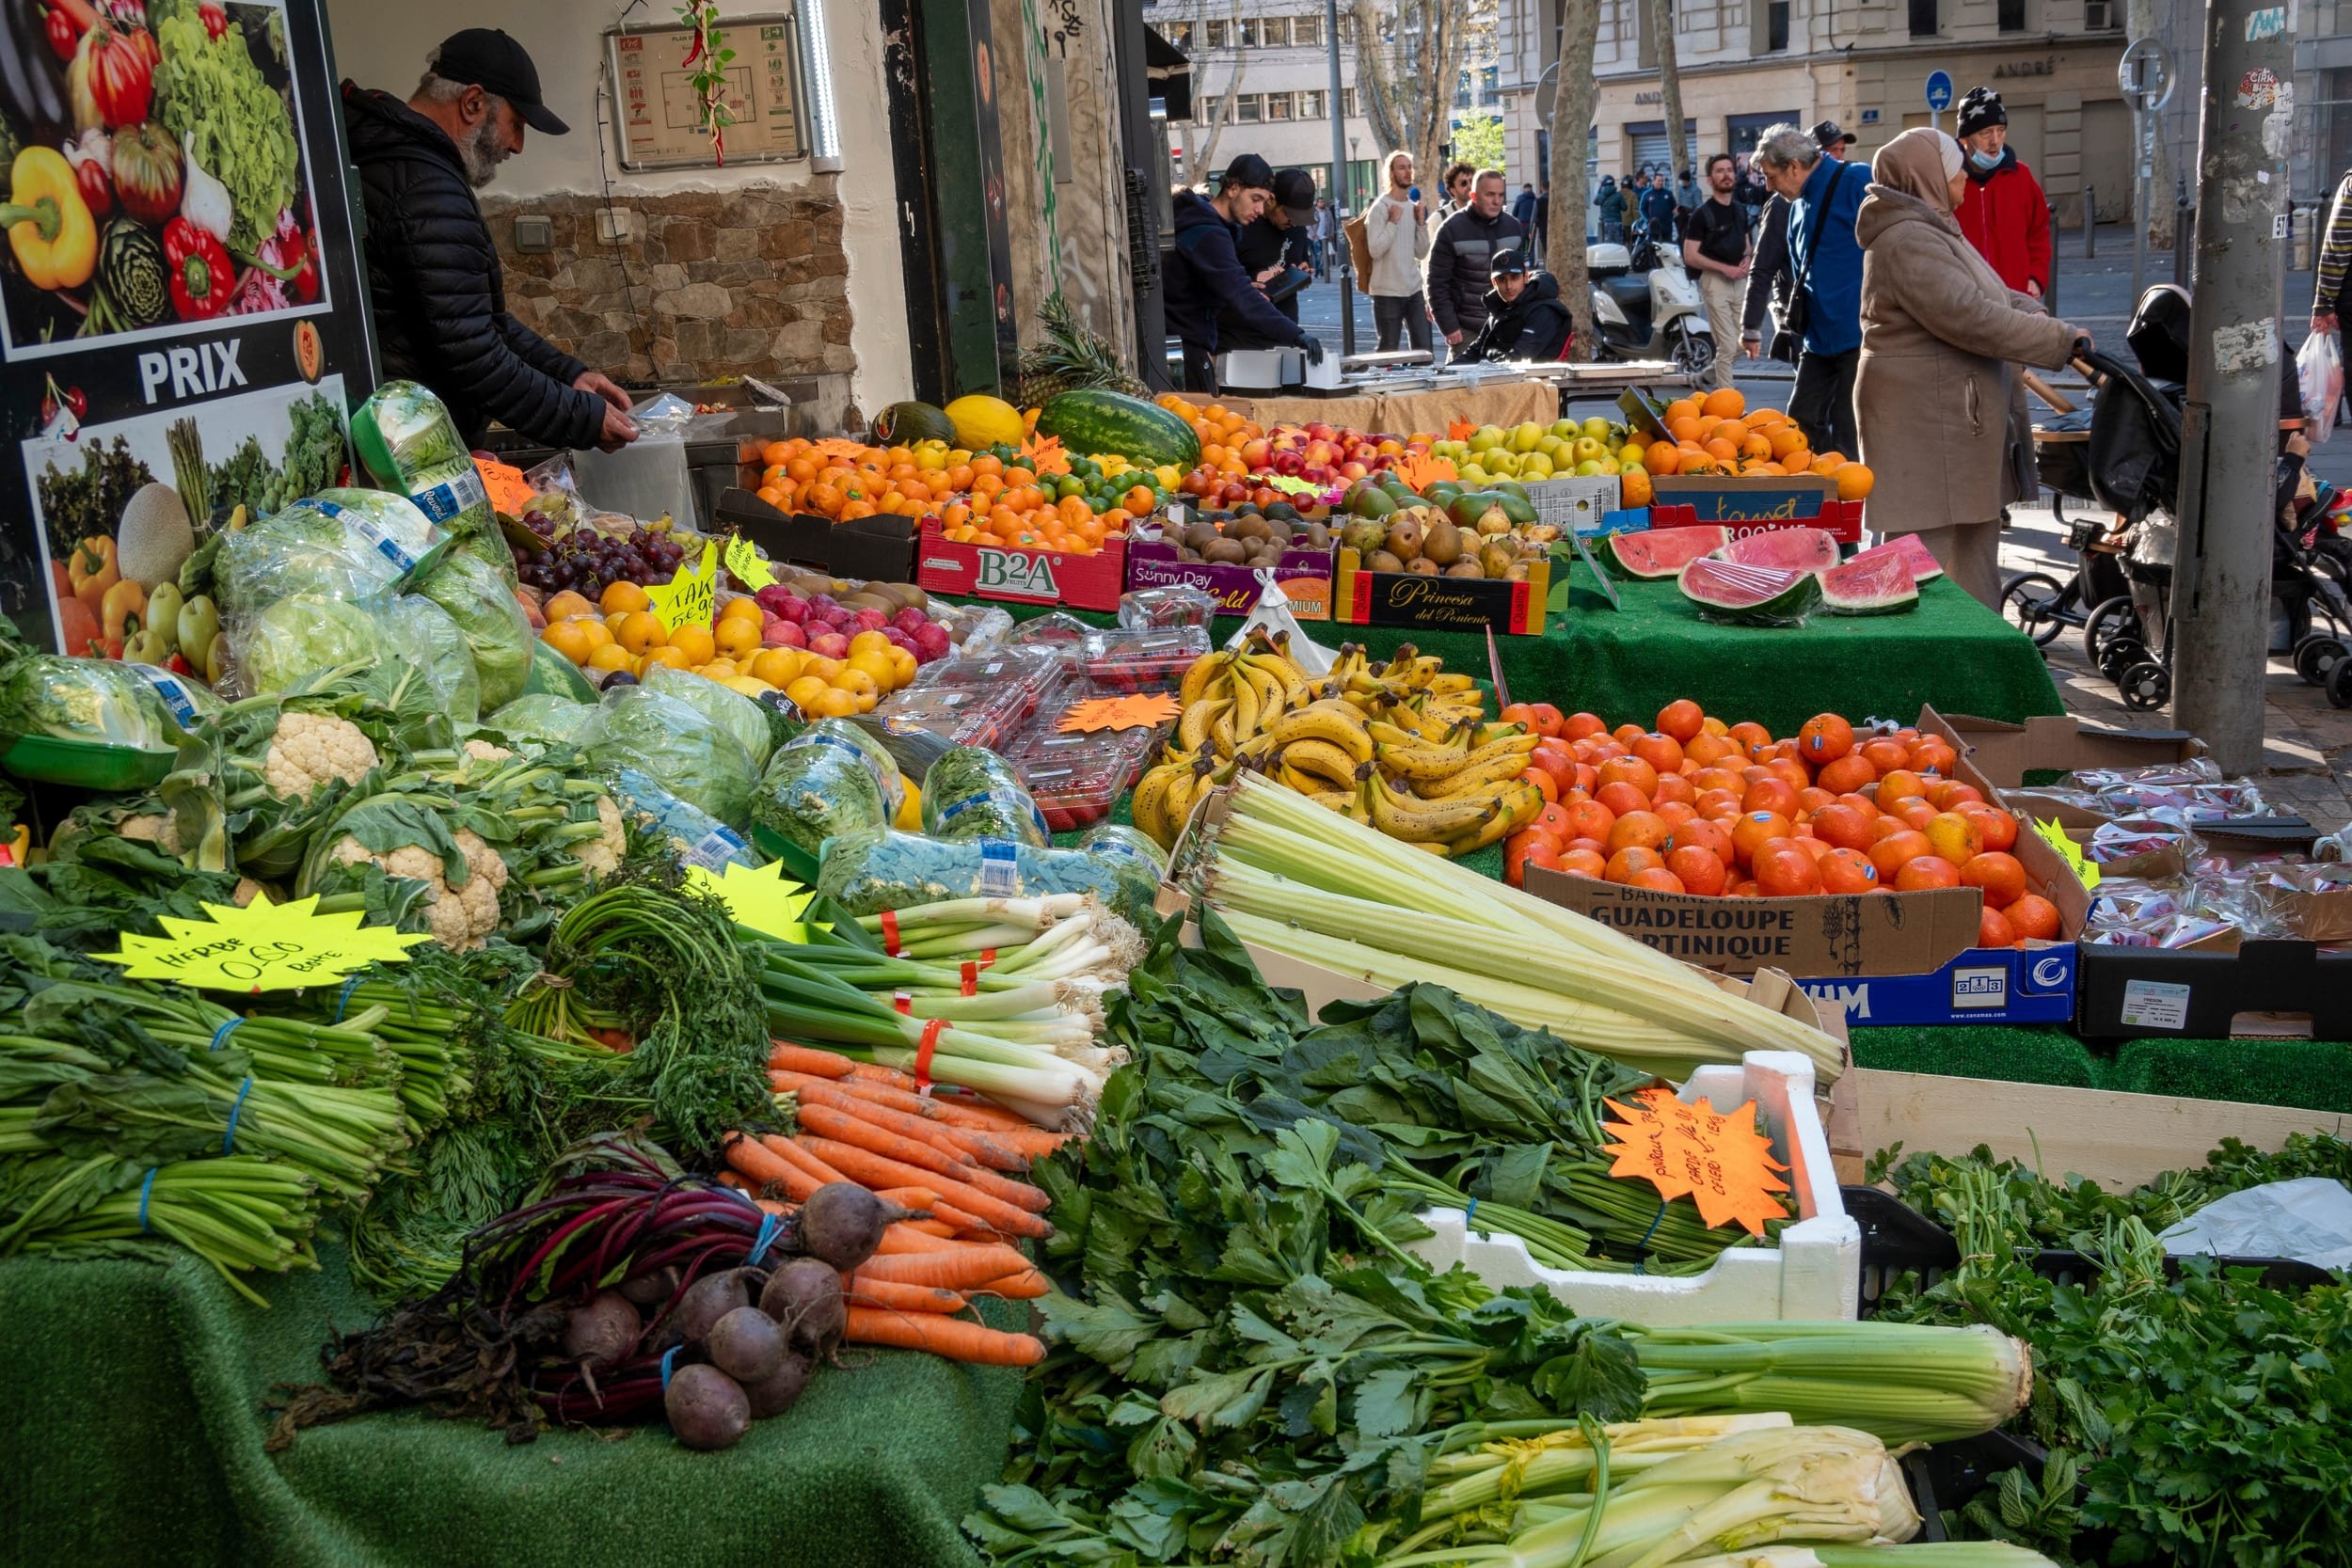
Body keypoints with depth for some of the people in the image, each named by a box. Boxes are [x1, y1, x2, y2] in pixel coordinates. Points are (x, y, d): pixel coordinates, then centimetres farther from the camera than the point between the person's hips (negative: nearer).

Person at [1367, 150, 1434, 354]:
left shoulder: (1414, 207, 11)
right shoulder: (1380, 208, -8)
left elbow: (1421, 254, 9)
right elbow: (1376, 250, -18)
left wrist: (1421, 223, -1)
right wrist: (1393, 221, -16)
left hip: (1414, 291, 6)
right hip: (1388, 293, -6)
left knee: (1424, 349, 7)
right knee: (1388, 352, 1)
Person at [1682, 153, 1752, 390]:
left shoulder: (1740, 211, 14)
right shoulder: (1702, 214, -7)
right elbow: (1691, 257, -12)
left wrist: (1747, 260, 2)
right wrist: (1725, 268, -19)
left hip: (1739, 280, 7)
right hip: (1715, 281, -7)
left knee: (1741, 344, 10)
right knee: (1727, 346, -10)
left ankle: (1710, 375, 33)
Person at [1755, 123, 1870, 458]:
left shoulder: (1858, 182, -11)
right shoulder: (1799, 205, 15)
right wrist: (1795, 326, 21)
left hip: (1860, 336, -9)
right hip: (1818, 339, 9)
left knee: (1849, 438, -6)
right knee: (1801, 423, 11)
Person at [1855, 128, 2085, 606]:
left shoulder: (1931, 230, 17)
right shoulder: (1907, 240, -19)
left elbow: (1988, 296, 25)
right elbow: (1972, 317, -25)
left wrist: (2040, 316, 9)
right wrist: (2062, 341, -19)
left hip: (1954, 413, 11)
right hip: (1923, 418, -11)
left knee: (1972, 529, 17)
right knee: (1928, 537, -7)